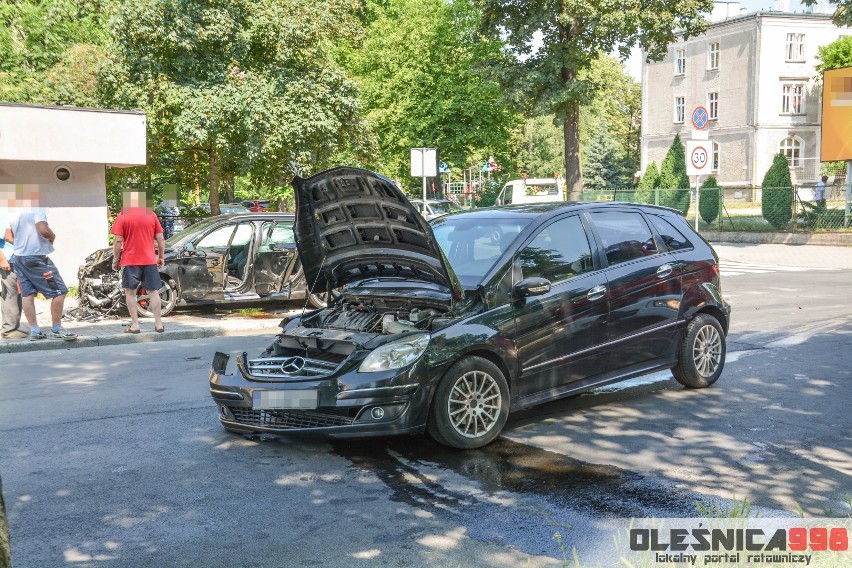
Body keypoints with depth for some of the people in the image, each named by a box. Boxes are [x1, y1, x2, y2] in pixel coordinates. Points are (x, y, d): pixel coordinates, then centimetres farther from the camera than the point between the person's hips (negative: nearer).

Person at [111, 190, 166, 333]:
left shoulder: (122, 216, -4)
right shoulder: (151, 215, 4)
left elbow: (118, 241, -8)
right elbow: (160, 239, 3)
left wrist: (115, 259, 3)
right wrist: (161, 257, 14)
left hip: (130, 261, -2)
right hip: (150, 260, 2)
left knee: (130, 292, 8)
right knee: (153, 292, 8)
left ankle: (135, 325, 3)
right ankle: (158, 324, 6)